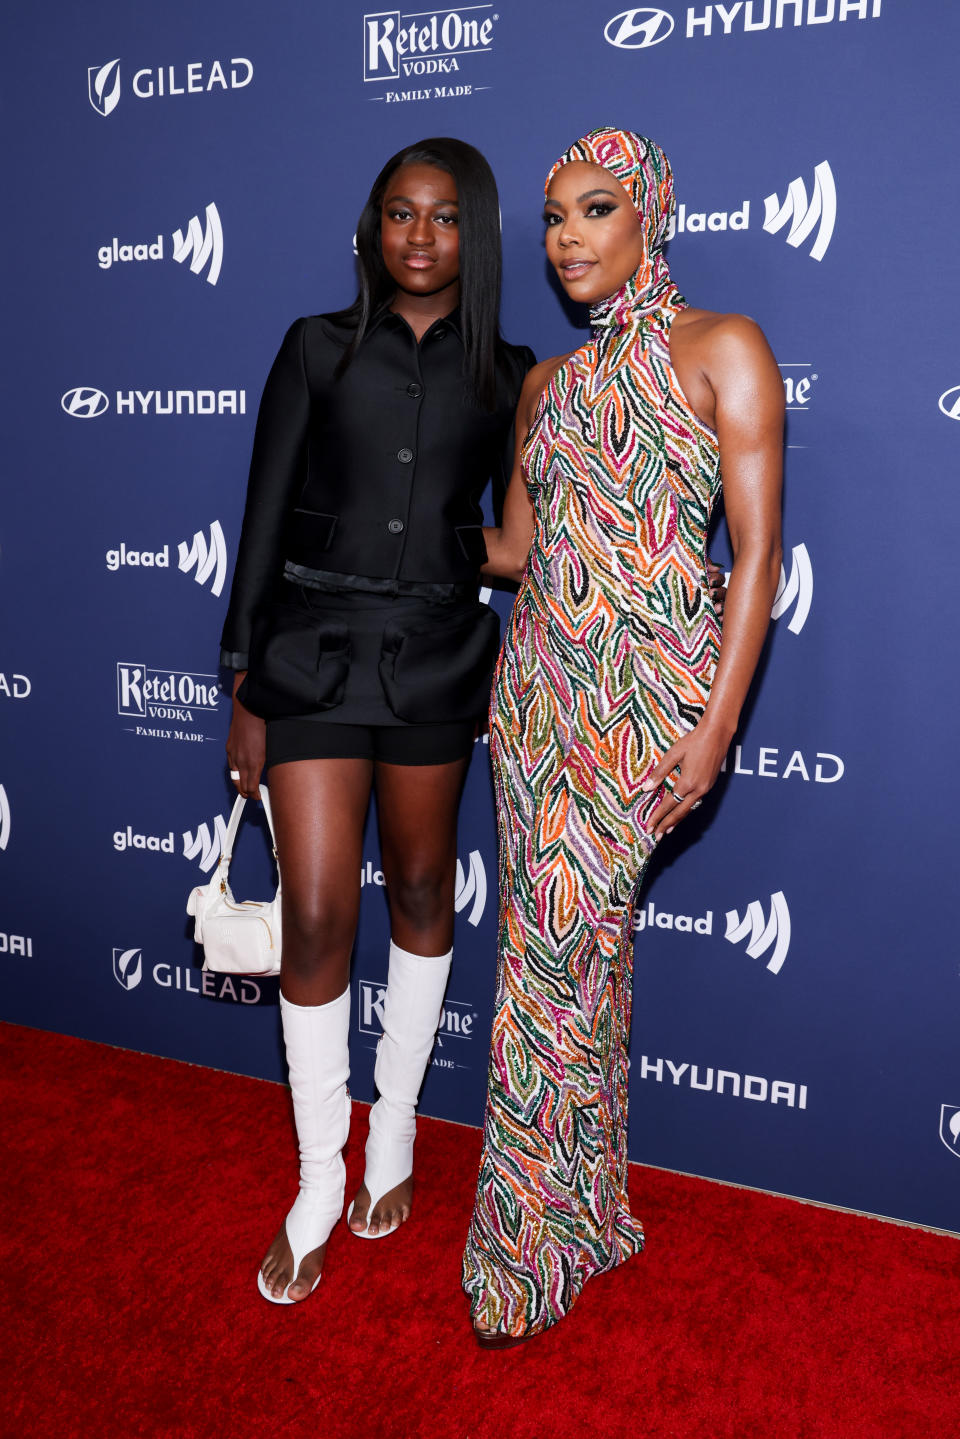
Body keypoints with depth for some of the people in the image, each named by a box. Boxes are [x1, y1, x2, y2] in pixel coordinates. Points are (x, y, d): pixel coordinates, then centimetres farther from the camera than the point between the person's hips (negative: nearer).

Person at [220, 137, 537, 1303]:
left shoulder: (506, 376, 6)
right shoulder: (319, 349, 3)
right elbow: (264, 519, 1)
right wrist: (245, 693, -1)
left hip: (437, 656, 2)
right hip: (313, 648, -1)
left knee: (420, 892, 13)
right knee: (317, 915, -3)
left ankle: (395, 1125, 35)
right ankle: (320, 1183, 17)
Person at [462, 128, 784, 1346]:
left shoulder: (720, 349, -3)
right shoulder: (547, 382, 15)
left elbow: (756, 551, -8)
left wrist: (717, 728, -14)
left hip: (650, 693, -5)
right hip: (541, 686, 6)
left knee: (556, 947, -6)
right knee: (571, 945, 10)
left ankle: (529, 1246, 13)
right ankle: (584, 1211, 27)